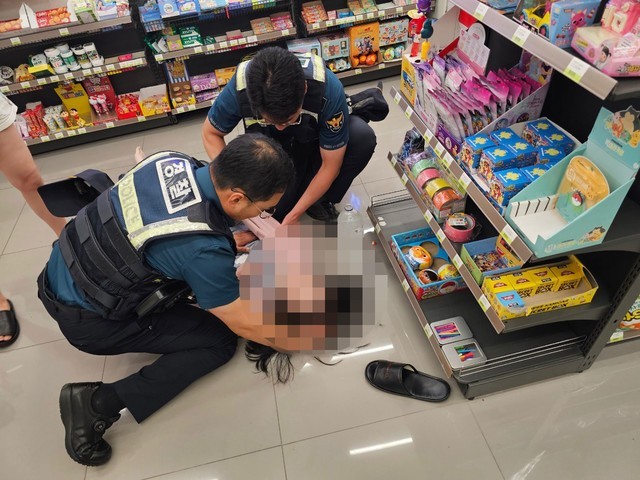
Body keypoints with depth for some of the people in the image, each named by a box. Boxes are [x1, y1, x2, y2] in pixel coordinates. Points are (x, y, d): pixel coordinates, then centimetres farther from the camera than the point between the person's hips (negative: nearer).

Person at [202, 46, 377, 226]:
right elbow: (210, 132, -10)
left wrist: (294, 214, -22)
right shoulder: (238, 90, -32)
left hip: (318, 143, 0)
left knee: (363, 137, -30)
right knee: (272, 210, -20)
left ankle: (320, 200, -7)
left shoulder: (328, 89, -36)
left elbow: (331, 165, -25)